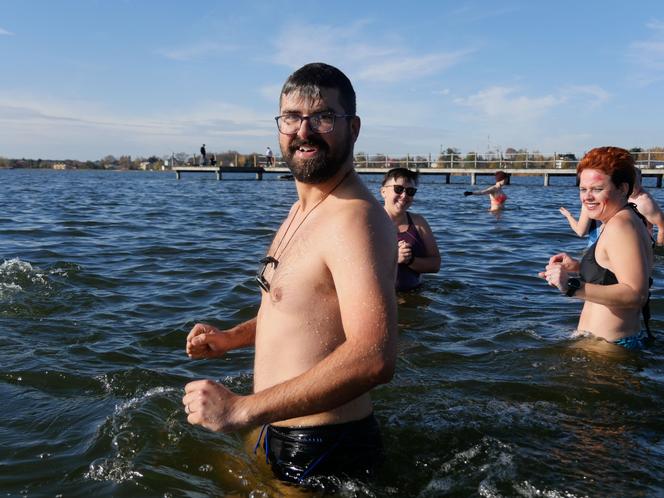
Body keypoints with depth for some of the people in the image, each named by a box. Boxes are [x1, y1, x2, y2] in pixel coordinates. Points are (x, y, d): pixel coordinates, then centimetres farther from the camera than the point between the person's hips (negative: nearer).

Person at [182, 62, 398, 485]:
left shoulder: (354, 217, -25)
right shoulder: (303, 211, 9)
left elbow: (374, 358, -37)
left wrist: (243, 409, -34)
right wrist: (230, 338, 9)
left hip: (321, 457, -9)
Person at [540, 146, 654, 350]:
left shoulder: (620, 226, -20)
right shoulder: (627, 219, 14)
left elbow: (636, 294, -30)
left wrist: (573, 287, -35)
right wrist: (579, 266, 12)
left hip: (610, 348, -11)